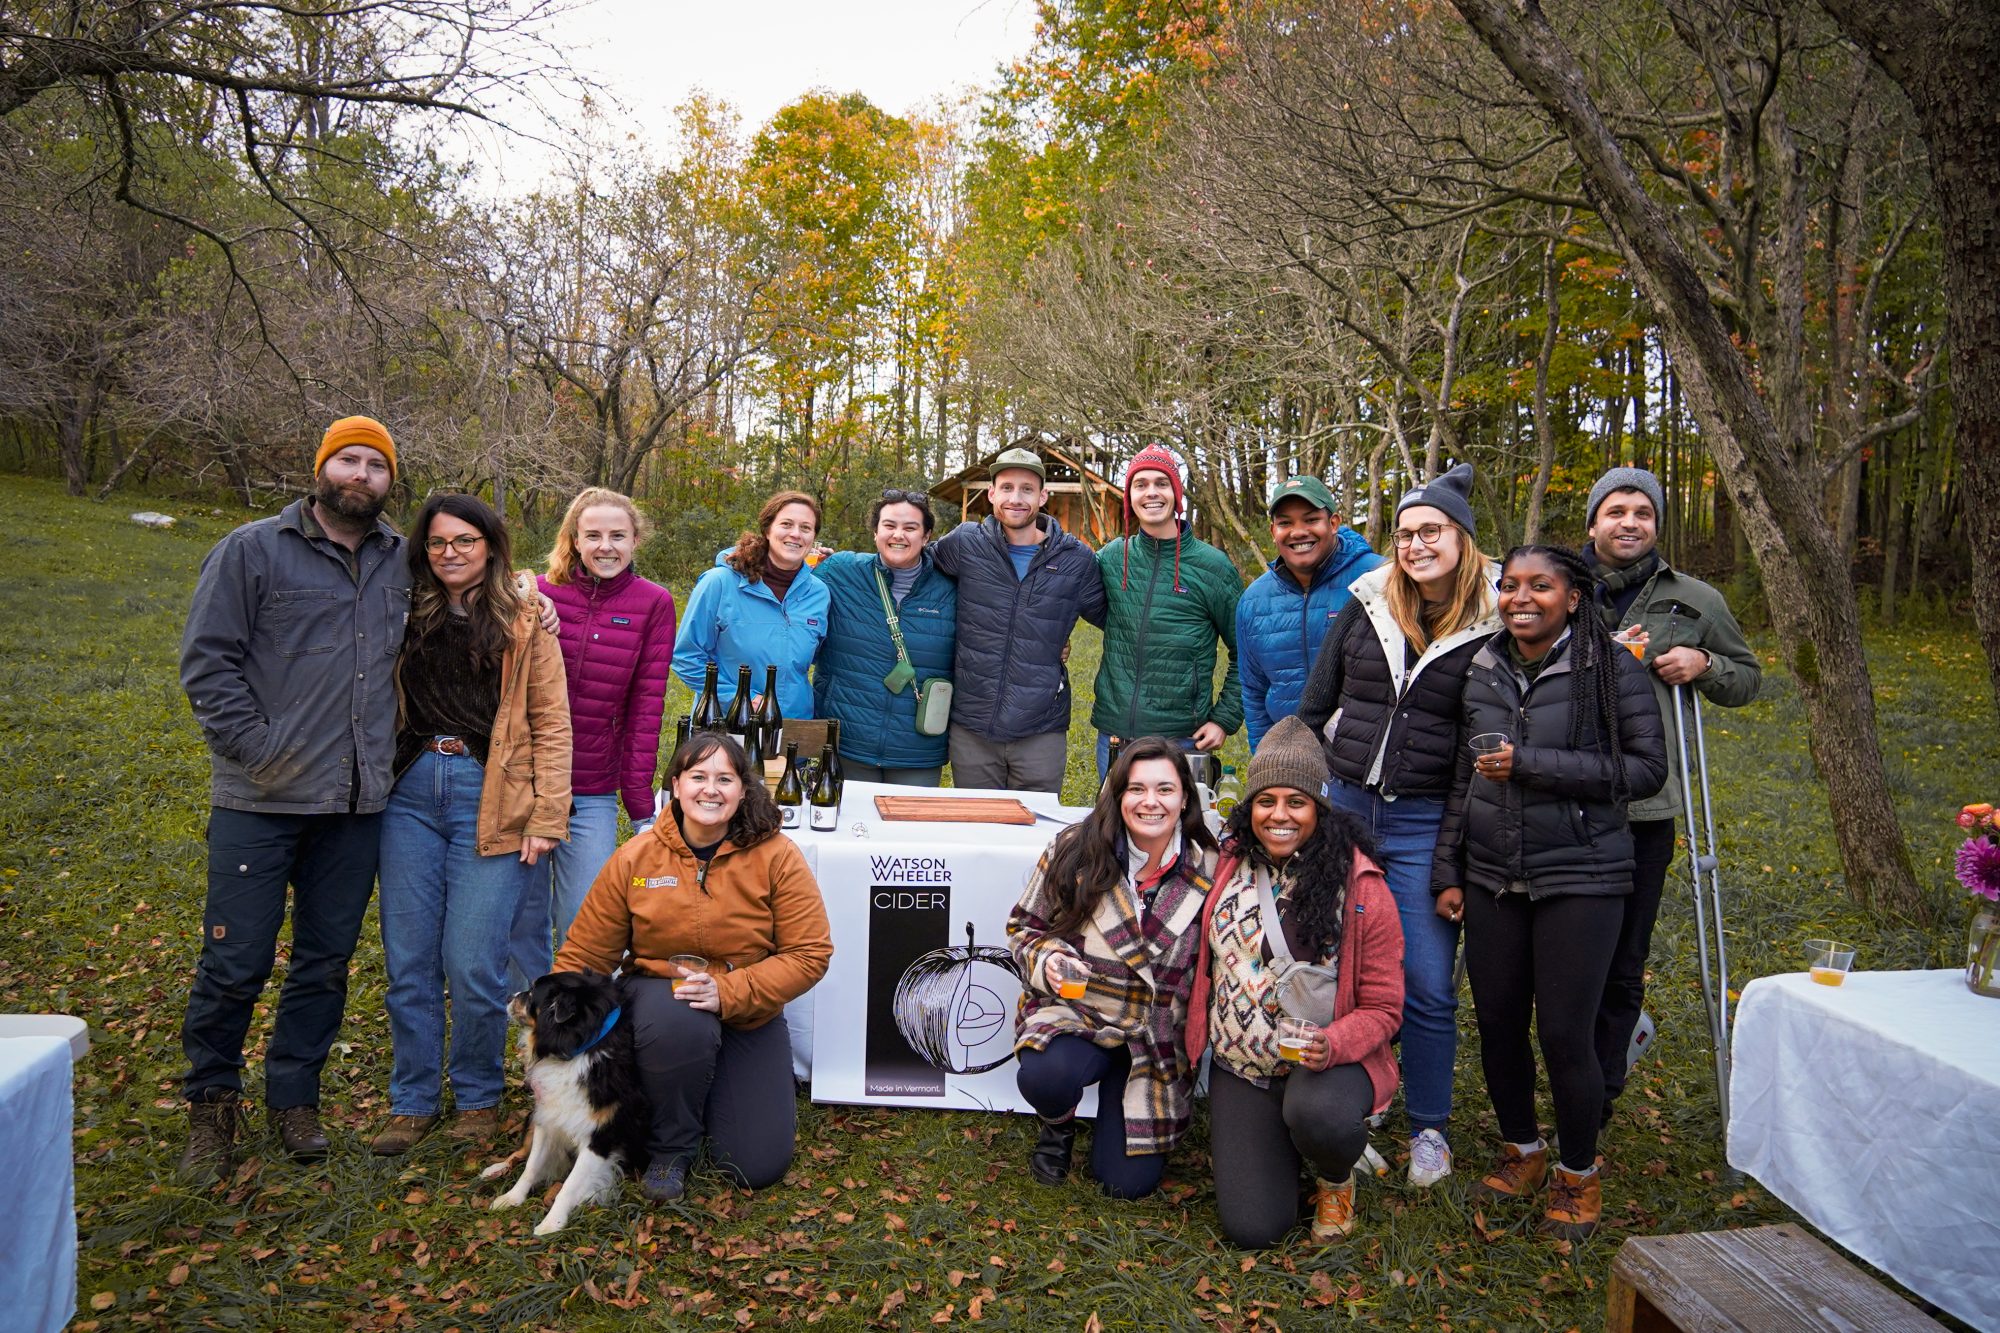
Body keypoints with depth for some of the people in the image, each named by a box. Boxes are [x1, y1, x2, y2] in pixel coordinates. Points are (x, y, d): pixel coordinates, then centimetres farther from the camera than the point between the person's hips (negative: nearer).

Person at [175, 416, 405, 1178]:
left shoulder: (403, 564, 10)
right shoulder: (253, 550, -1)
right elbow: (207, 659, -5)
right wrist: (258, 747, -11)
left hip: (356, 803, 4)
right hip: (260, 802, -3)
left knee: (327, 960, 11)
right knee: (235, 962, 2)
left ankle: (292, 1098, 27)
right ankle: (211, 1106, 22)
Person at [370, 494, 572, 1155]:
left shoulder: (524, 624, 2)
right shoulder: (411, 617, 13)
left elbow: (551, 724, -2)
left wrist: (545, 818, -8)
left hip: (490, 802, -4)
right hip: (412, 795, 4)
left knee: (473, 964, -3)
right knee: (408, 961, 7)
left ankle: (477, 1097, 19)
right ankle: (413, 1101, 23)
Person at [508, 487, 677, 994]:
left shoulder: (653, 604, -3)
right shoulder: (539, 592, -1)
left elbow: (645, 710, -3)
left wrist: (641, 806, -3)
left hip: (593, 796, -1)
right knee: (521, 920, 12)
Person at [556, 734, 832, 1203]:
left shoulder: (776, 856, -13)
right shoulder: (636, 857, -9)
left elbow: (810, 953, -15)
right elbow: (584, 955, -3)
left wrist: (729, 992, -27)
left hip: (748, 1012, 1)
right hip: (660, 993, 0)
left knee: (757, 1168, -7)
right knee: (680, 1023, -39)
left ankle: (714, 1090, 27)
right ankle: (670, 1147, -7)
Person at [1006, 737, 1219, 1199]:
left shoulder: (1209, 873, -7)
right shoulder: (1075, 850, -9)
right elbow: (1024, 928, 2)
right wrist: (1047, 958, -18)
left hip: (1157, 1041, 1)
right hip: (1072, 1013, -1)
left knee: (1128, 1182, -5)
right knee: (1043, 1076, -35)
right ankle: (1059, 1126, 5)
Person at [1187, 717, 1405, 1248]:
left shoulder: (1361, 886, -12)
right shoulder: (1229, 864, -1)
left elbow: (1383, 1008, -9)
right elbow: (1205, 961, 14)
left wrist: (1333, 1044, -26)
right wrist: (1201, 1038, 7)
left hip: (1325, 1061, -2)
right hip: (1239, 1066, 3)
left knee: (1316, 1114, -38)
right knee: (1252, 1229, -7)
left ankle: (1335, 1178, 1)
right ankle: (1253, 1143, 27)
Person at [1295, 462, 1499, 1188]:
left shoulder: (1494, 626, -5)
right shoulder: (1367, 603, 2)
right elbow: (1316, 702, 9)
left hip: (1426, 824, -2)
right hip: (1343, 804, 3)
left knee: (1428, 987, 3)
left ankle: (1428, 1128, 24)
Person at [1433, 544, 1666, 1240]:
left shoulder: (1611, 668, -6)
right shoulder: (1481, 669, 7)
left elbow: (1647, 768, -11)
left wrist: (1532, 765, -18)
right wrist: (1448, 871, 10)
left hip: (1579, 876, -4)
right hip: (1492, 876, 4)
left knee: (1564, 1032, -2)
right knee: (1496, 1022, 9)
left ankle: (1579, 1175, 23)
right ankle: (1521, 1149, 34)